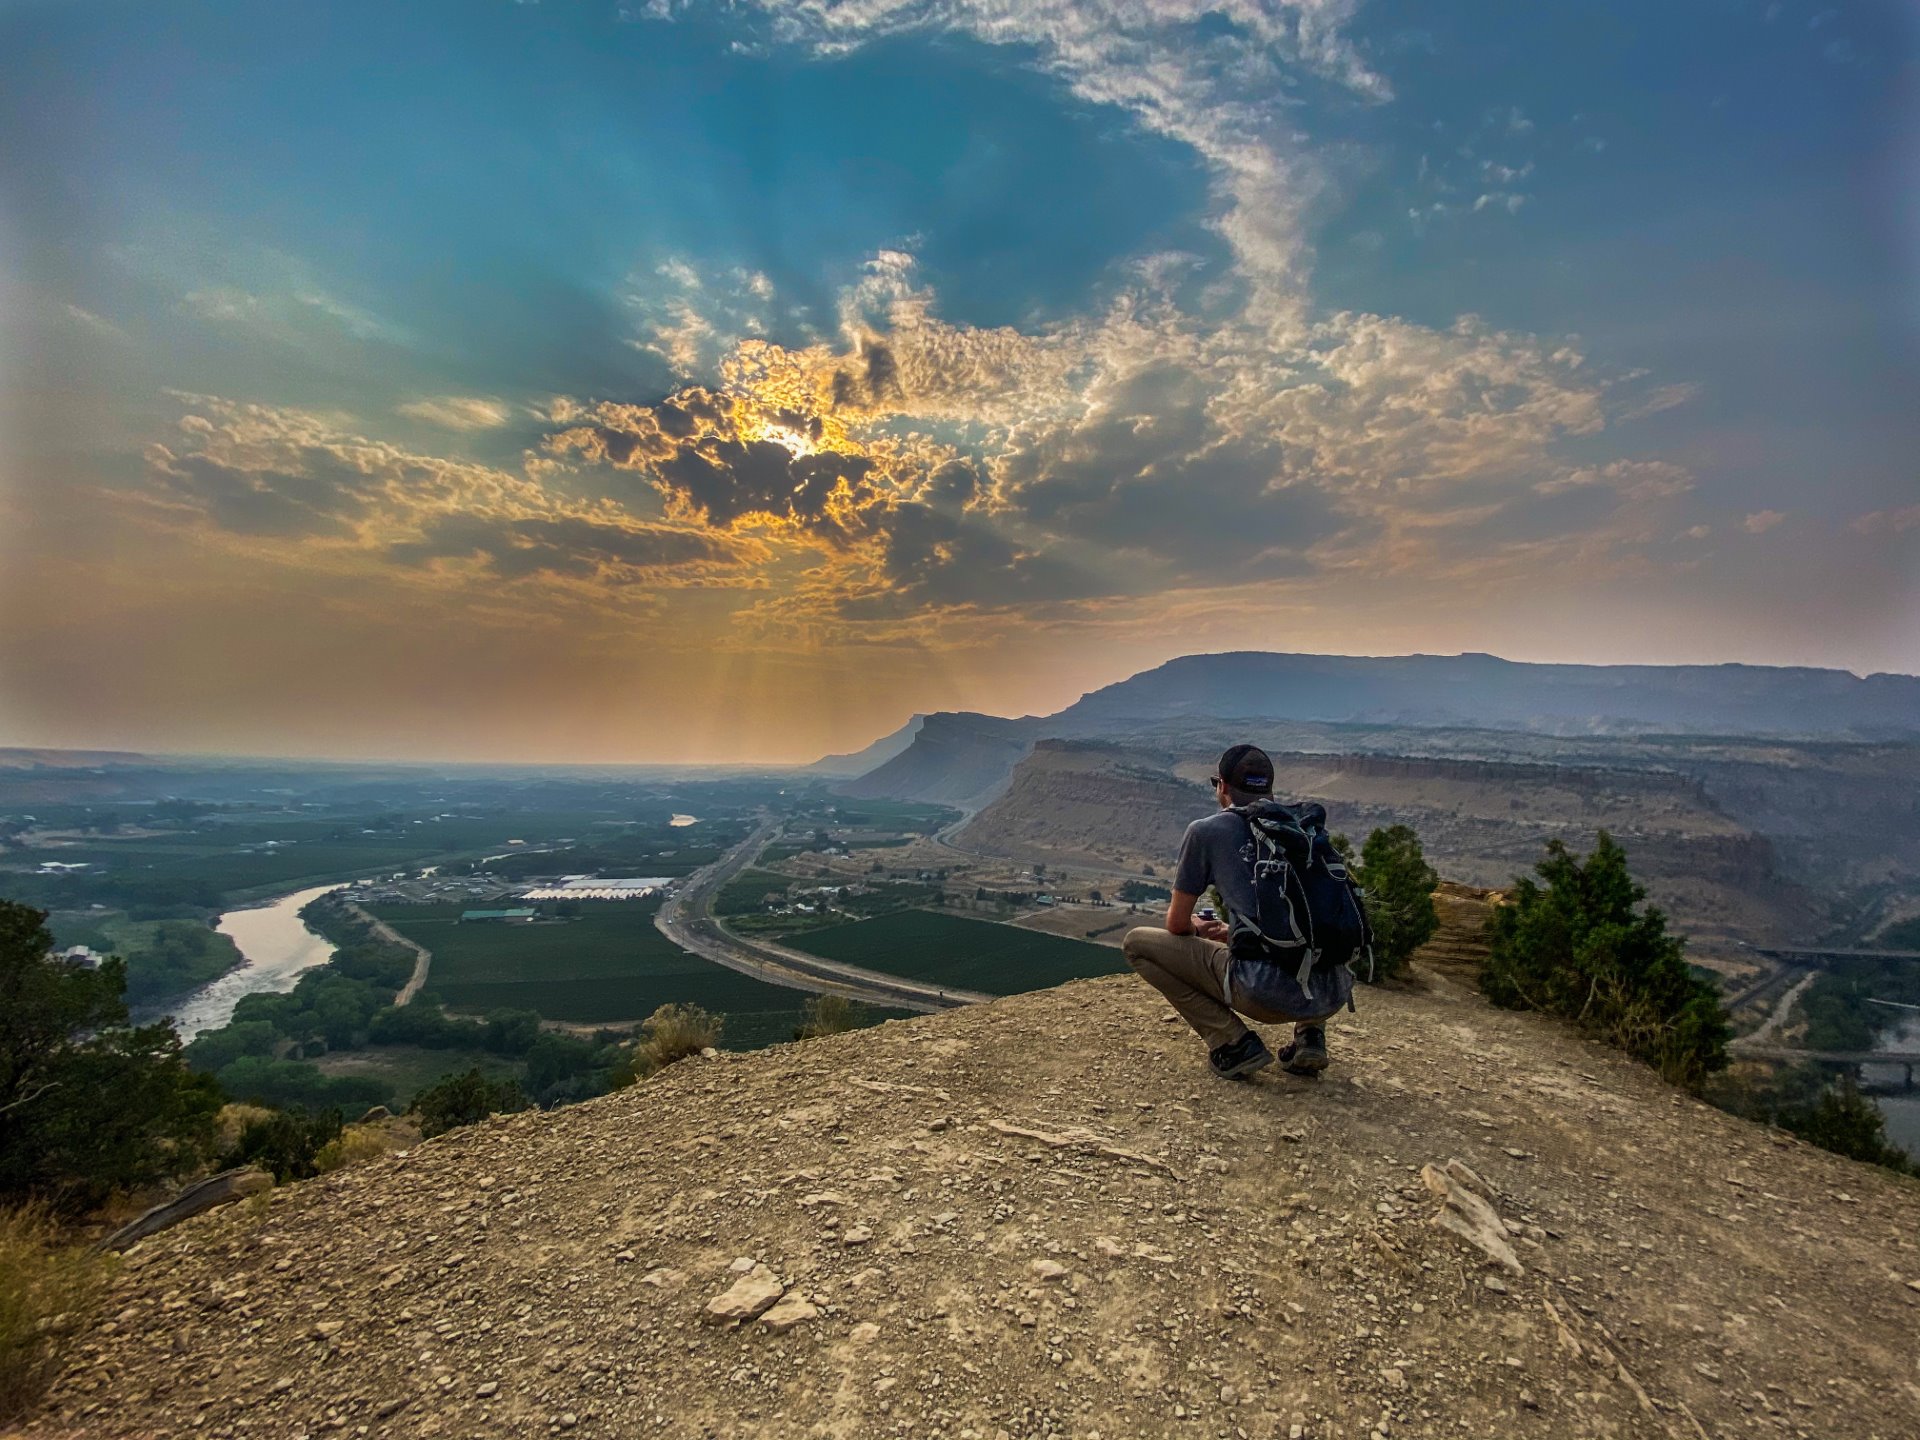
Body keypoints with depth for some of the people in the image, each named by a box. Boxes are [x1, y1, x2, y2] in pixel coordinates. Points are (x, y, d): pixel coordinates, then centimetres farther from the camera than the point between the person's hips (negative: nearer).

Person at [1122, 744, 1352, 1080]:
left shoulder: (1206, 831, 3)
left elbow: (1177, 924, 9)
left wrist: (1197, 930, 32)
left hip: (1268, 997, -6)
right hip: (1332, 997, 6)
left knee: (1138, 942, 9)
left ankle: (1234, 1044, 3)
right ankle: (1310, 1033, 17)